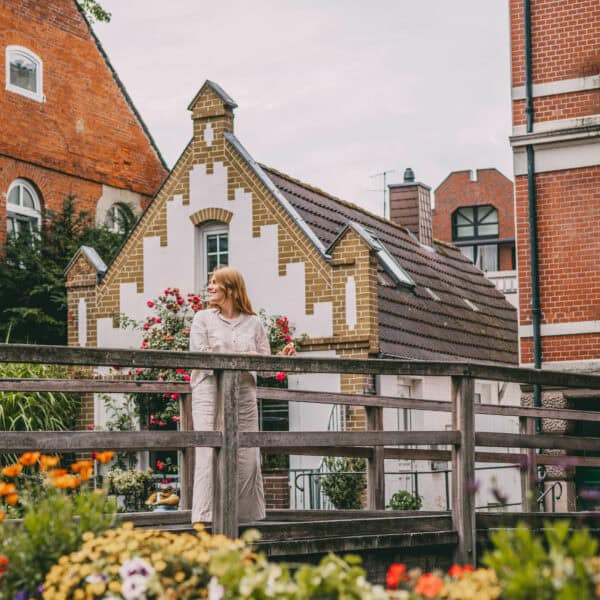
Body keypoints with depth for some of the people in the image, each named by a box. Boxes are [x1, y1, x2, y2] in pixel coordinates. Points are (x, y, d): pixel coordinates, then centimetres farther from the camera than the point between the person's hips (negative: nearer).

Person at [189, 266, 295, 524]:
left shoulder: (253, 322, 13)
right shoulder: (203, 318, 8)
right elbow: (199, 355, -6)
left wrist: (282, 357, -12)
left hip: (244, 397, 3)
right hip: (210, 394, -3)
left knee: (247, 456, 2)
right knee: (209, 454, -10)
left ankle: (249, 515, 11)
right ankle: (204, 517, -12)